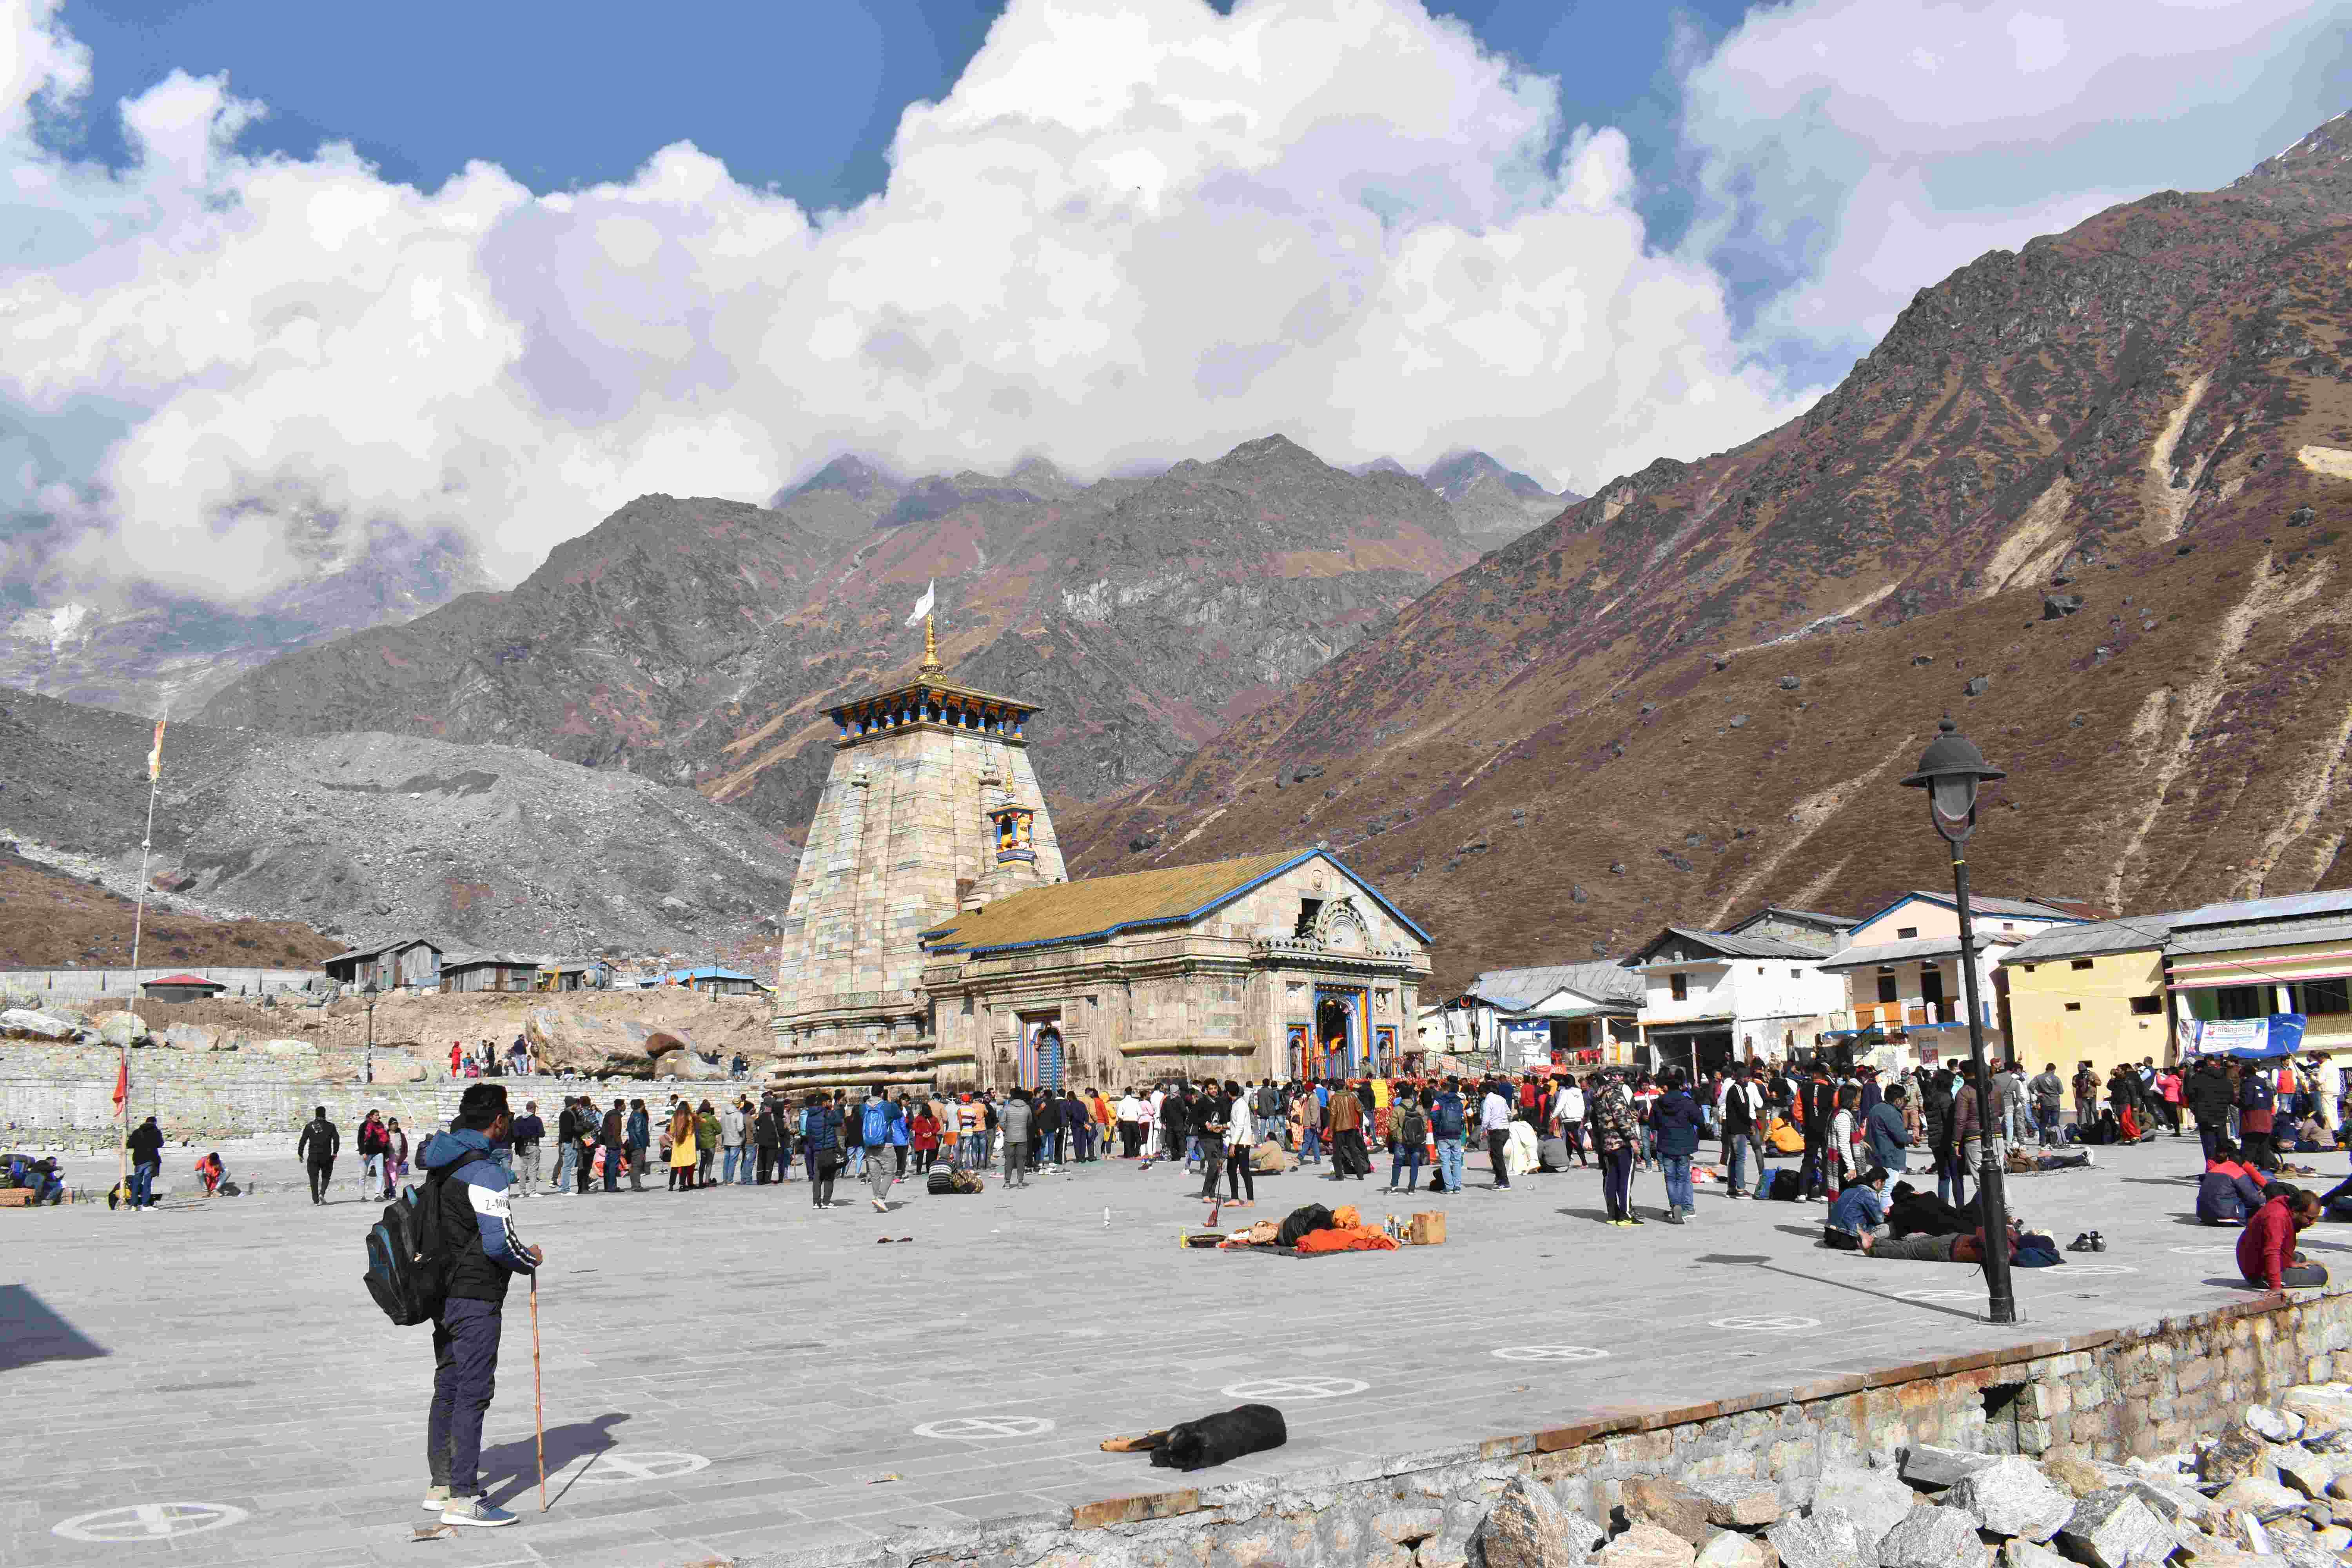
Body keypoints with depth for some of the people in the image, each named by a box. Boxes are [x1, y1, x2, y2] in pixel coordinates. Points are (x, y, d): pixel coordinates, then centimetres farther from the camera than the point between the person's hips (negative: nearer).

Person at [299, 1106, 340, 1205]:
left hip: (313, 1156, 1)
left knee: (314, 1178, 6)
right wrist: (335, 1152, 7)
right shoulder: (330, 1126, 0)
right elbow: (337, 1140, -4)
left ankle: (315, 1199, 0)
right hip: (326, 1156, -1)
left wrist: (300, 1154, 7)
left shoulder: (309, 1126, 3)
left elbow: (303, 1141, 0)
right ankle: (322, 1193, -9)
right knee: (326, 1176, 13)